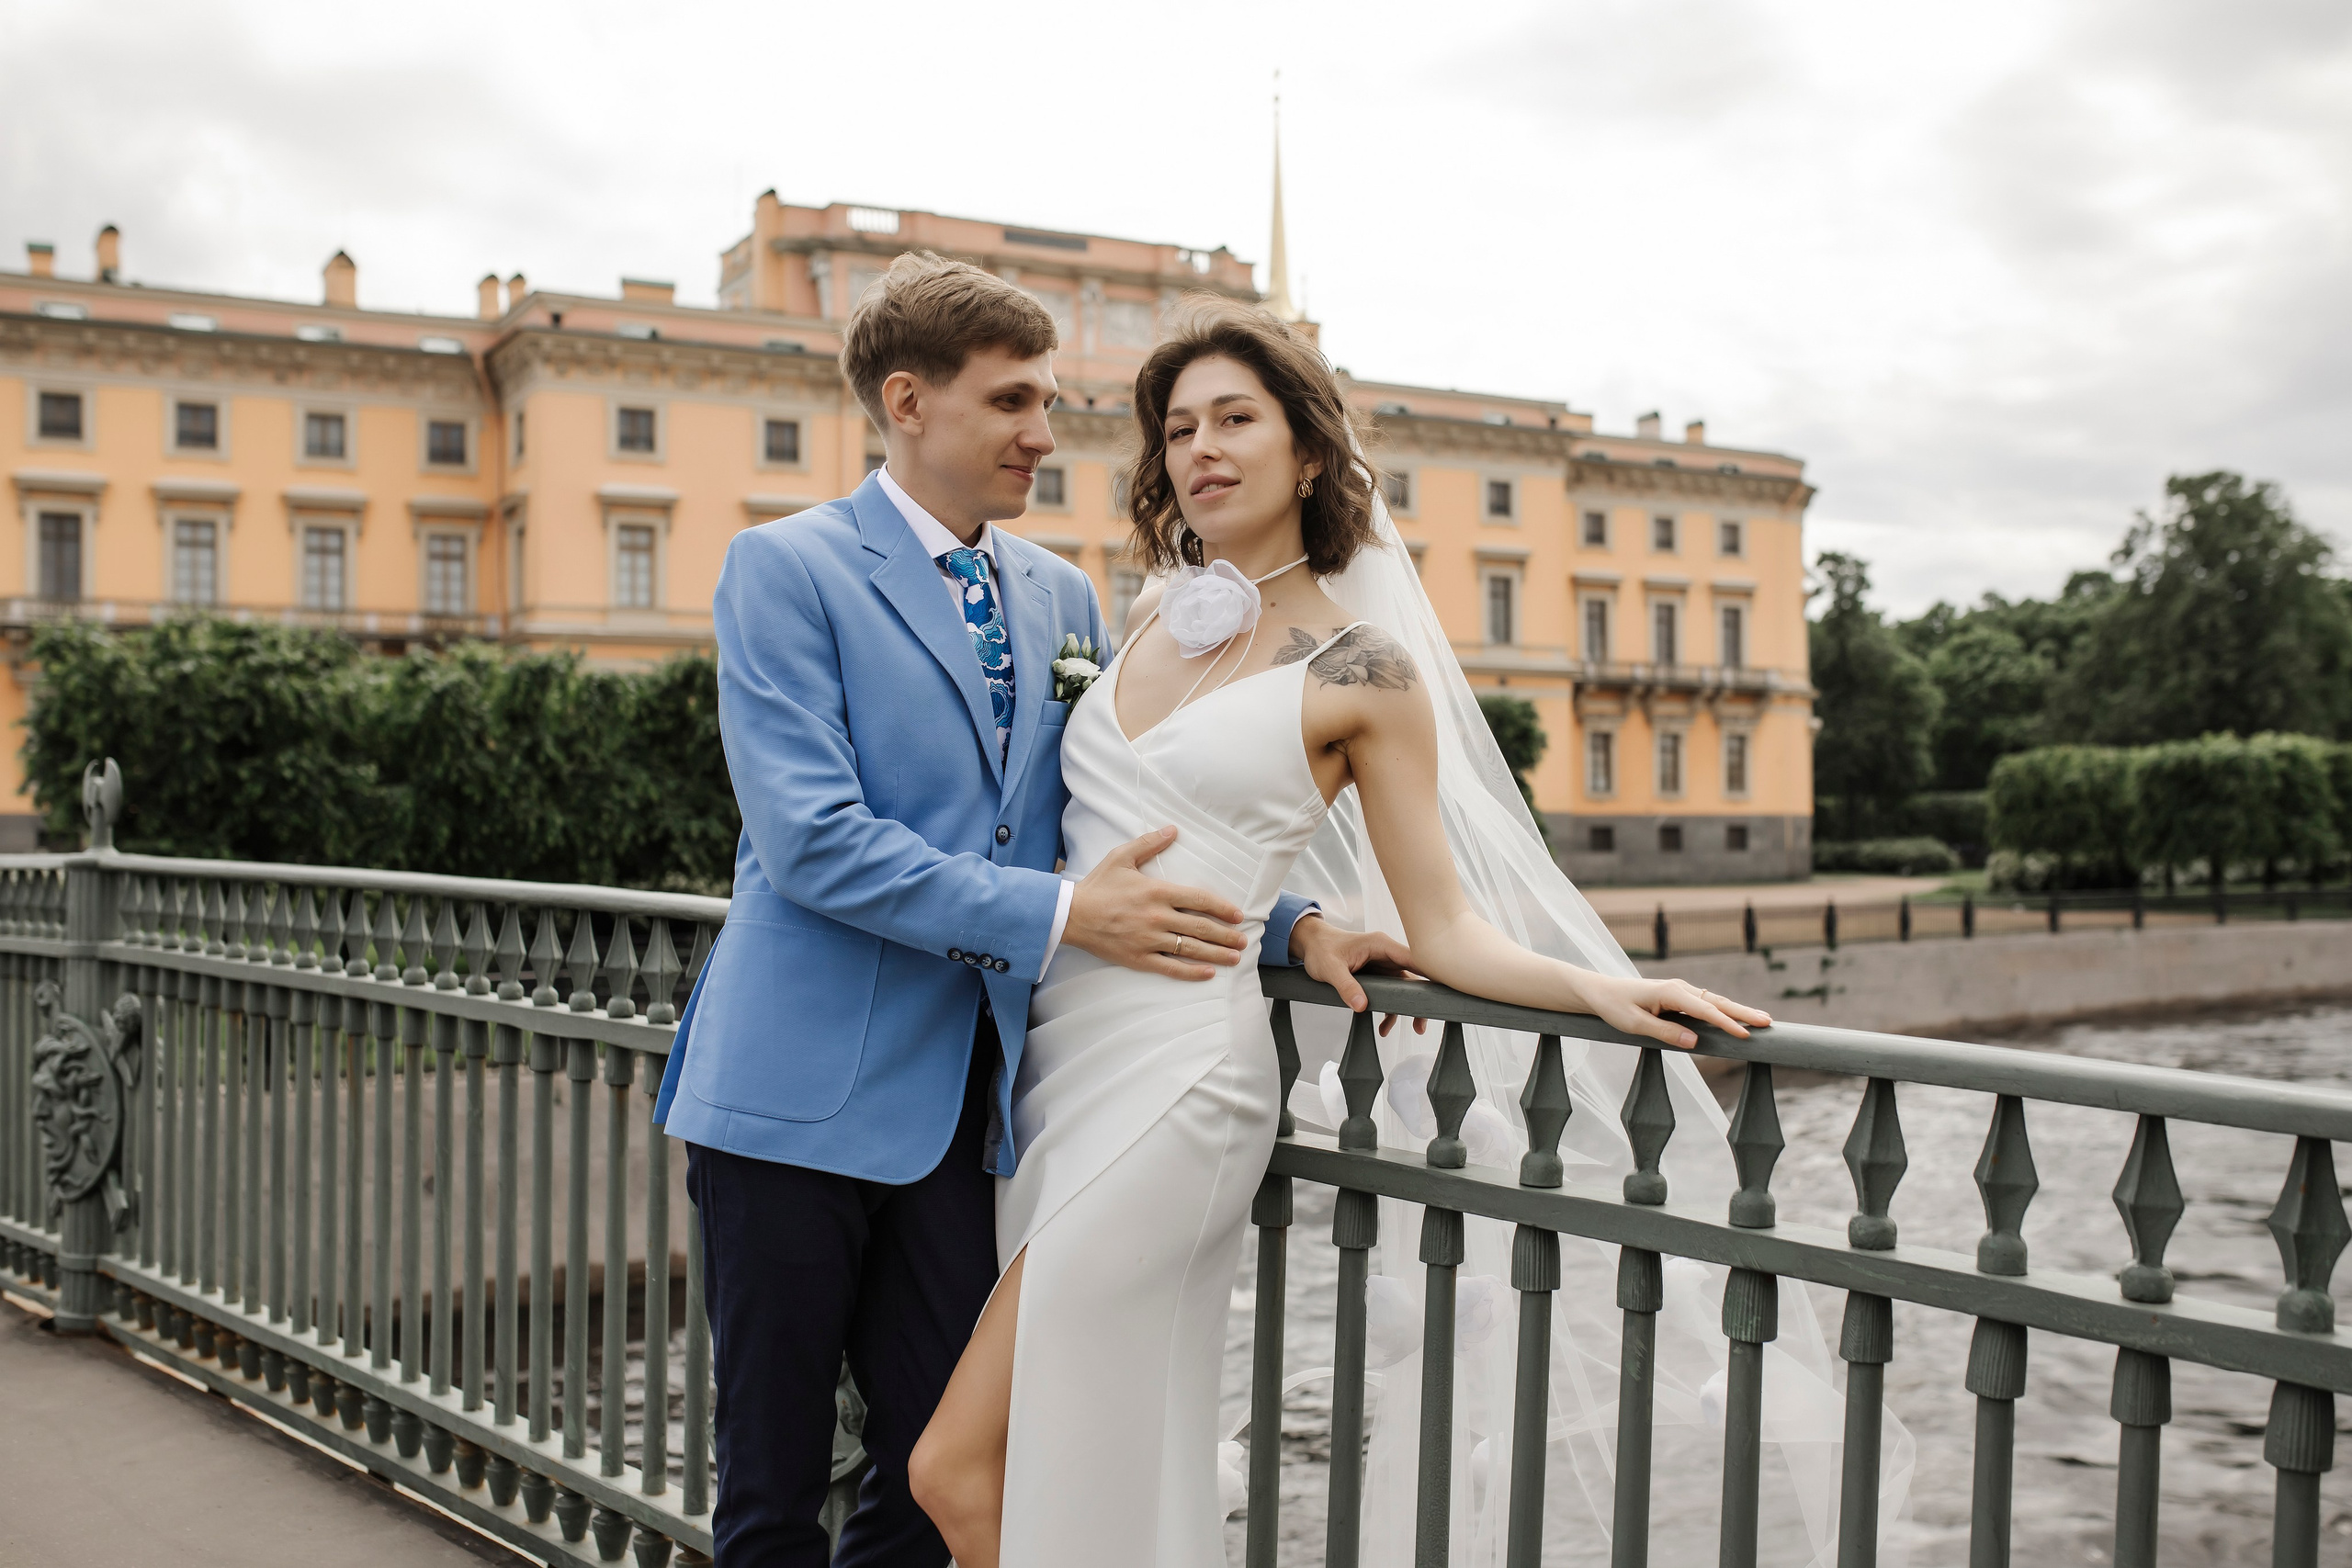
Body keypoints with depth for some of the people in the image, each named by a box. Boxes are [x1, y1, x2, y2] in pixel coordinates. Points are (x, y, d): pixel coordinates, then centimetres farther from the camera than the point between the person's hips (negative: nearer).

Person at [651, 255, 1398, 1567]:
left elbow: (1129, 829, 14)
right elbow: (811, 841, -17)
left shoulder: (1066, 599, 12)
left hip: (965, 1100, 5)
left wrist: (1288, 928, -3)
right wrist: (1056, 917, -20)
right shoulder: (786, 569, -6)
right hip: (801, 1094, -5)